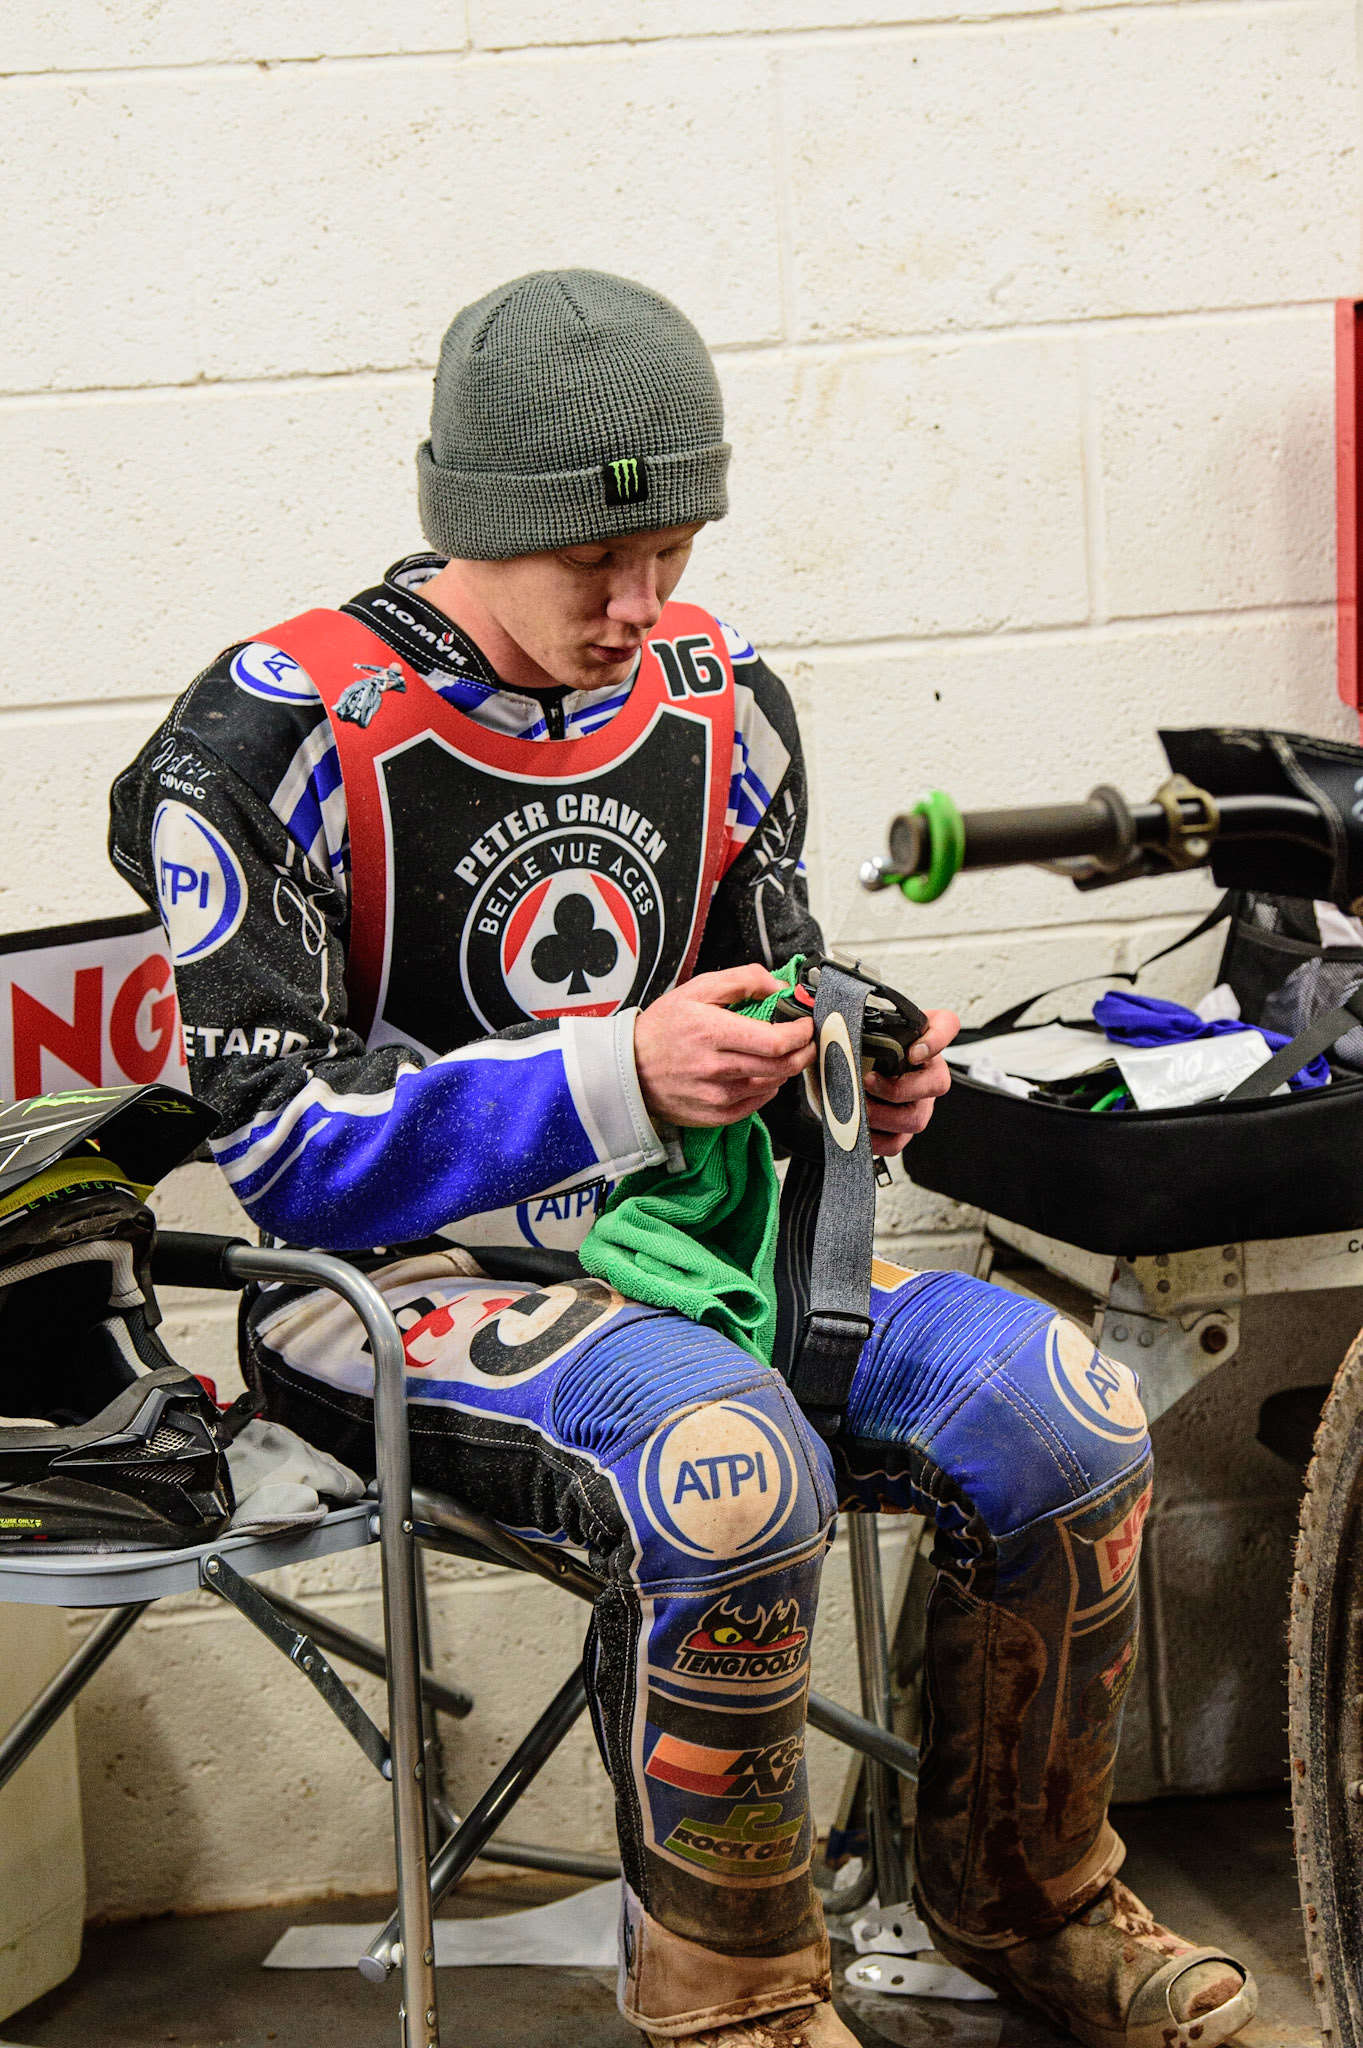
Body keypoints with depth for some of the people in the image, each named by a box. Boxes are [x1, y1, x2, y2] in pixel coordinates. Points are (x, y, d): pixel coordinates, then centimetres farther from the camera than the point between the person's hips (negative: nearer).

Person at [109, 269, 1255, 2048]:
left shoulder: (719, 700, 6)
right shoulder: (274, 738, -13)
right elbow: (288, 1145, -16)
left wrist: (858, 1082, -8)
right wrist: (623, 1074, -26)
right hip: (384, 1279, -6)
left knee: (1071, 1419, -15)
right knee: (730, 1476, -35)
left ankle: (1025, 1899, 10)